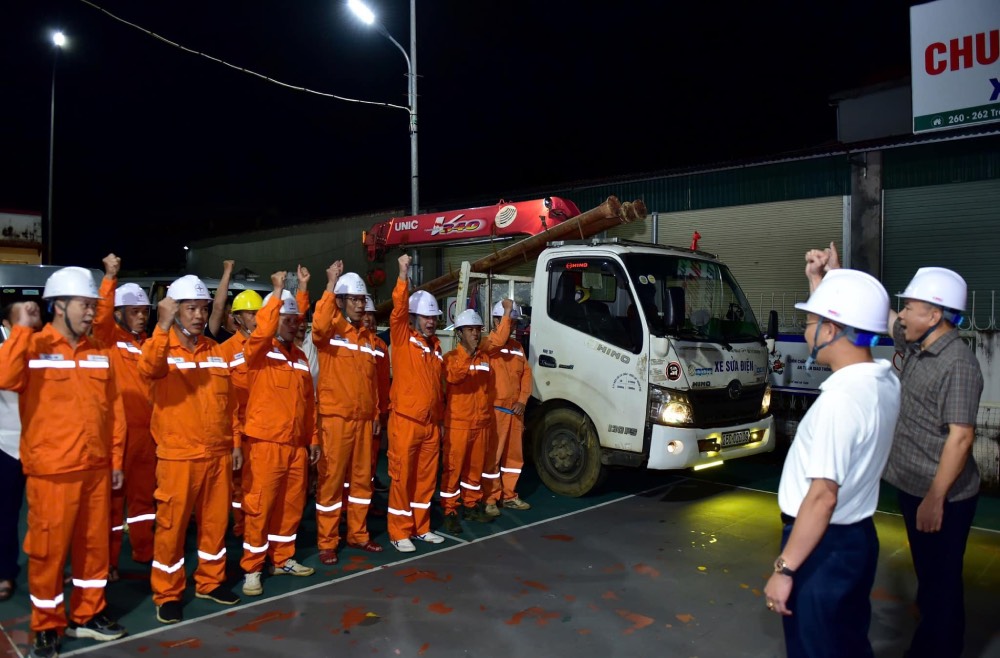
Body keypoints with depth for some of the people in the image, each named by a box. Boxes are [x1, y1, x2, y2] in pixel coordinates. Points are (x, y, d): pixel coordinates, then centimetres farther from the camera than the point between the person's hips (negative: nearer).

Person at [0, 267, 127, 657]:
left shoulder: (98, 353, 8)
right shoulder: (34, 348, -7)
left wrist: (116, 460, 10)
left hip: (96, 469, 5)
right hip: (52, 472, -5)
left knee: (95, 545, 14)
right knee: (48, 550, 7)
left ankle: (87, 616, 31)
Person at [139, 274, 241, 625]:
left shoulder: (216, 351, 10)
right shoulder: (160, 347, -5)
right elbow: (149, 368, -31)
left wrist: (235, 442, 11)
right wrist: (163, 327, -43)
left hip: (218, 454, 5)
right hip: (178, 456, -5)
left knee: (215, 520, 14)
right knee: (172, 525, 4)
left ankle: (210, 581, 30)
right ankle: (167, 594, 19)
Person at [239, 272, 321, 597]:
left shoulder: (299, 356, 14)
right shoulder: (257, 350, -5)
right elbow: (262, 330, -30)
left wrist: (313, 439, 14)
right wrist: (277, 293, -29)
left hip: (297, 444, 6)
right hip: (265, 443, -6)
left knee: (291, 504, 14)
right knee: (259, 506, 0)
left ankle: (282, 559, 29)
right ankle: (252, 569, 13)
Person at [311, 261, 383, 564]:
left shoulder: (367, 336, 13)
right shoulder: (330, 331, -5)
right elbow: (319, 325, -31)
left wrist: (376, 413, 14)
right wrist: (331, 284, -29)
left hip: (363, 419, 6)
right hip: (335, 418, -6)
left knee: (362, 478, 13)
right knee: (331, 480, 1)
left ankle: (358, 534, 27)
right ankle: (327, 542, 13)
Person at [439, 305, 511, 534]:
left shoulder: (484, 353, 10)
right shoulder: (451, 356, -8)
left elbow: (499, 339, 5)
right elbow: (453, 376, -26)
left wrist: (507, 313, 1)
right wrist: (468, 354, -34)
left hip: (482, 422, 6)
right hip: (457, 424, -6)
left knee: (475, 466, 14)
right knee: (452, 468, -1)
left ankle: (471, 506, 27)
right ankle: (449, 511, 5)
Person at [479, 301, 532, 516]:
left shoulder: (518, 347, 14)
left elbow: (526, 374, 13)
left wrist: (522, 401, 0)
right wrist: (507, 310, -28)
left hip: (515, 410, 7)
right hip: (494, 410, -7)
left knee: (514, 454, 14)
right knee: (492, 455, 0)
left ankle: (509, 496, 27)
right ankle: (490, 499, 11)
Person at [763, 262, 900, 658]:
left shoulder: (840, 399, -28)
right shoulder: (884, 380, -2)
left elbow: (823, 496, -27)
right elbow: (839, 322, 20)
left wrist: (785, 569, -21)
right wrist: (818, 280, 21)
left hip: (824, 547, -8)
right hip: (857, 537, 8)